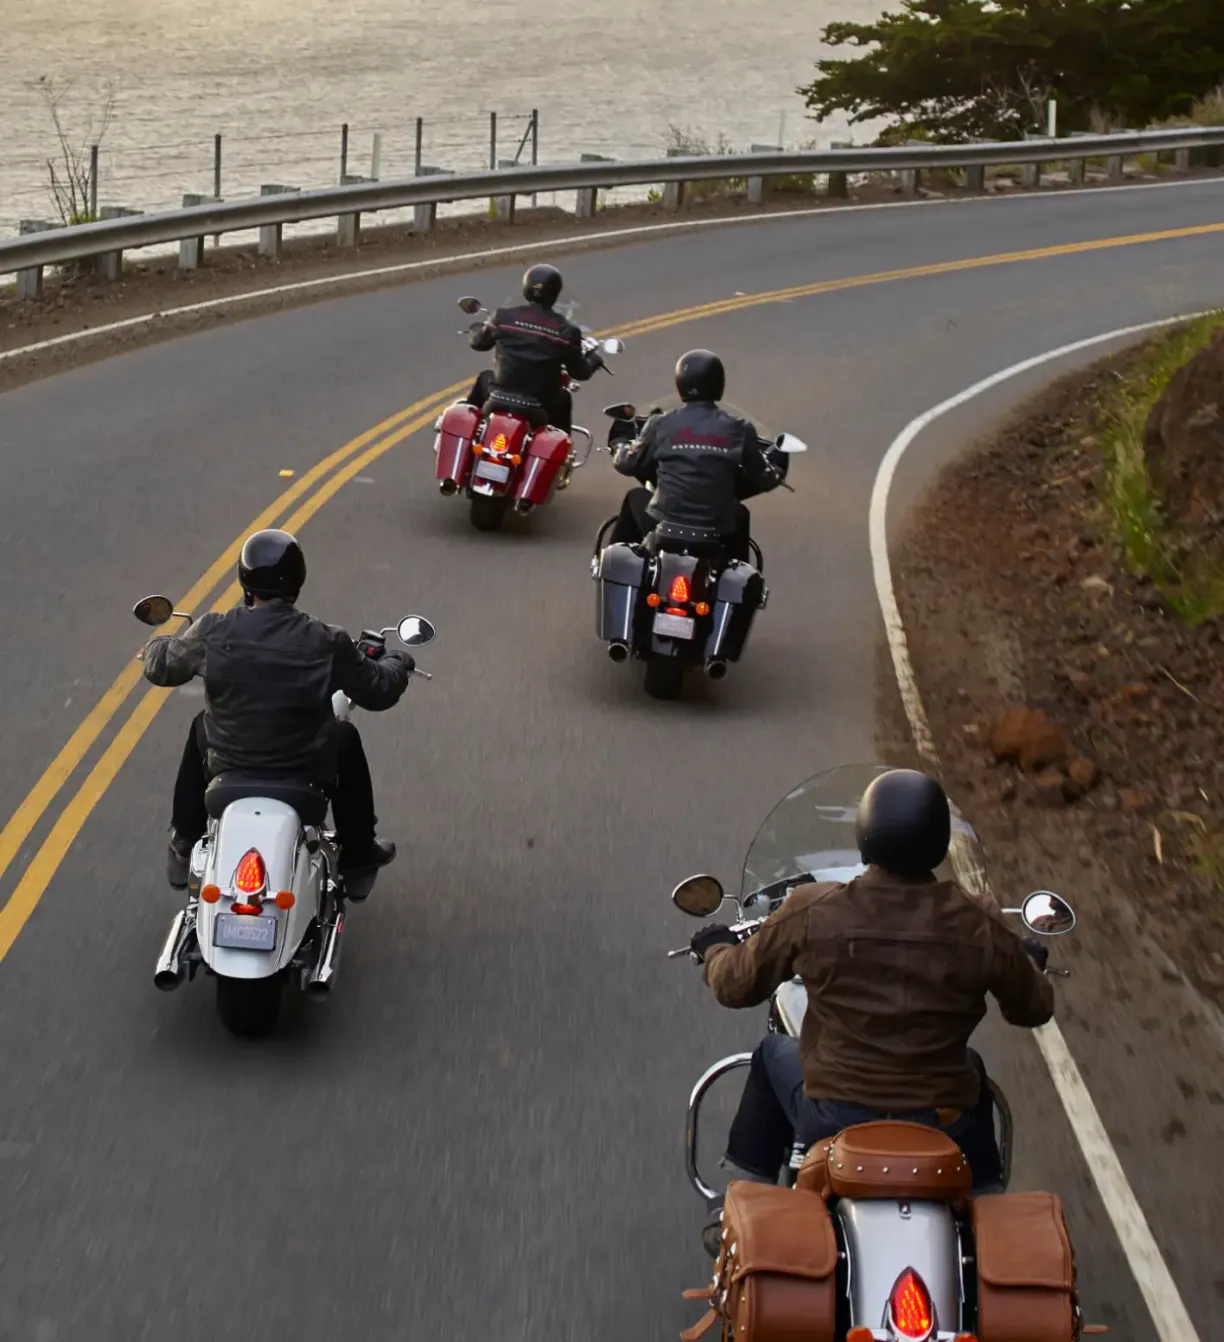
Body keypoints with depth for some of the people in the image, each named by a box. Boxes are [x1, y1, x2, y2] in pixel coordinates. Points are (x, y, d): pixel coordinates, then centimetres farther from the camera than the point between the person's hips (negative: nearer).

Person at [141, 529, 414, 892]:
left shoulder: (213, 632, -15)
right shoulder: (326, 642, -17)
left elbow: (160, 666, 3)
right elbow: (377, 691, -2)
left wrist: (158, 643, 29)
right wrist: (397, 663, 22)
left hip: (226, 769, 1)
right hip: (306, 775, -1)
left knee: (201, 729, 34)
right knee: (346, 739, 31)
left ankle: (184, 848, 42)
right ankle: (358, 851, 43)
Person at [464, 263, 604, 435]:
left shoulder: (504, 317, -7)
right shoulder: (566, 331, -9)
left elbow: (478, 342, 9)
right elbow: (579, 372, 1)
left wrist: (478, 327, 33)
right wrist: (594, 359, 24)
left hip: (501, 396, 0)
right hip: (542, 404, 0)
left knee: (485, 378, 34)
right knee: (564, 399, 35)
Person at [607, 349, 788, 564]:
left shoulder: (661, 425, -3)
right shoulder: (738, 430, -3)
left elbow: (627, 463, 10)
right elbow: (760, 479, 7)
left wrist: (621, 444, 33)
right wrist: (777, 466, 30)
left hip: (663, 525, 0)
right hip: (716, 534, 1)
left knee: (635, 499, 32)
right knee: (739, 515, 36)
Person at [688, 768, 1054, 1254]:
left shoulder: (812, 912, -14)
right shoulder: (977, 928, -12)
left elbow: (737, 985, 0)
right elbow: (1033, 1009, 5)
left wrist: (715, 949, 24)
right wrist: (1025, 962, 28)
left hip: (833, 1122, -1)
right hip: (943, 1131, 1)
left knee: (773, 1054, 30)